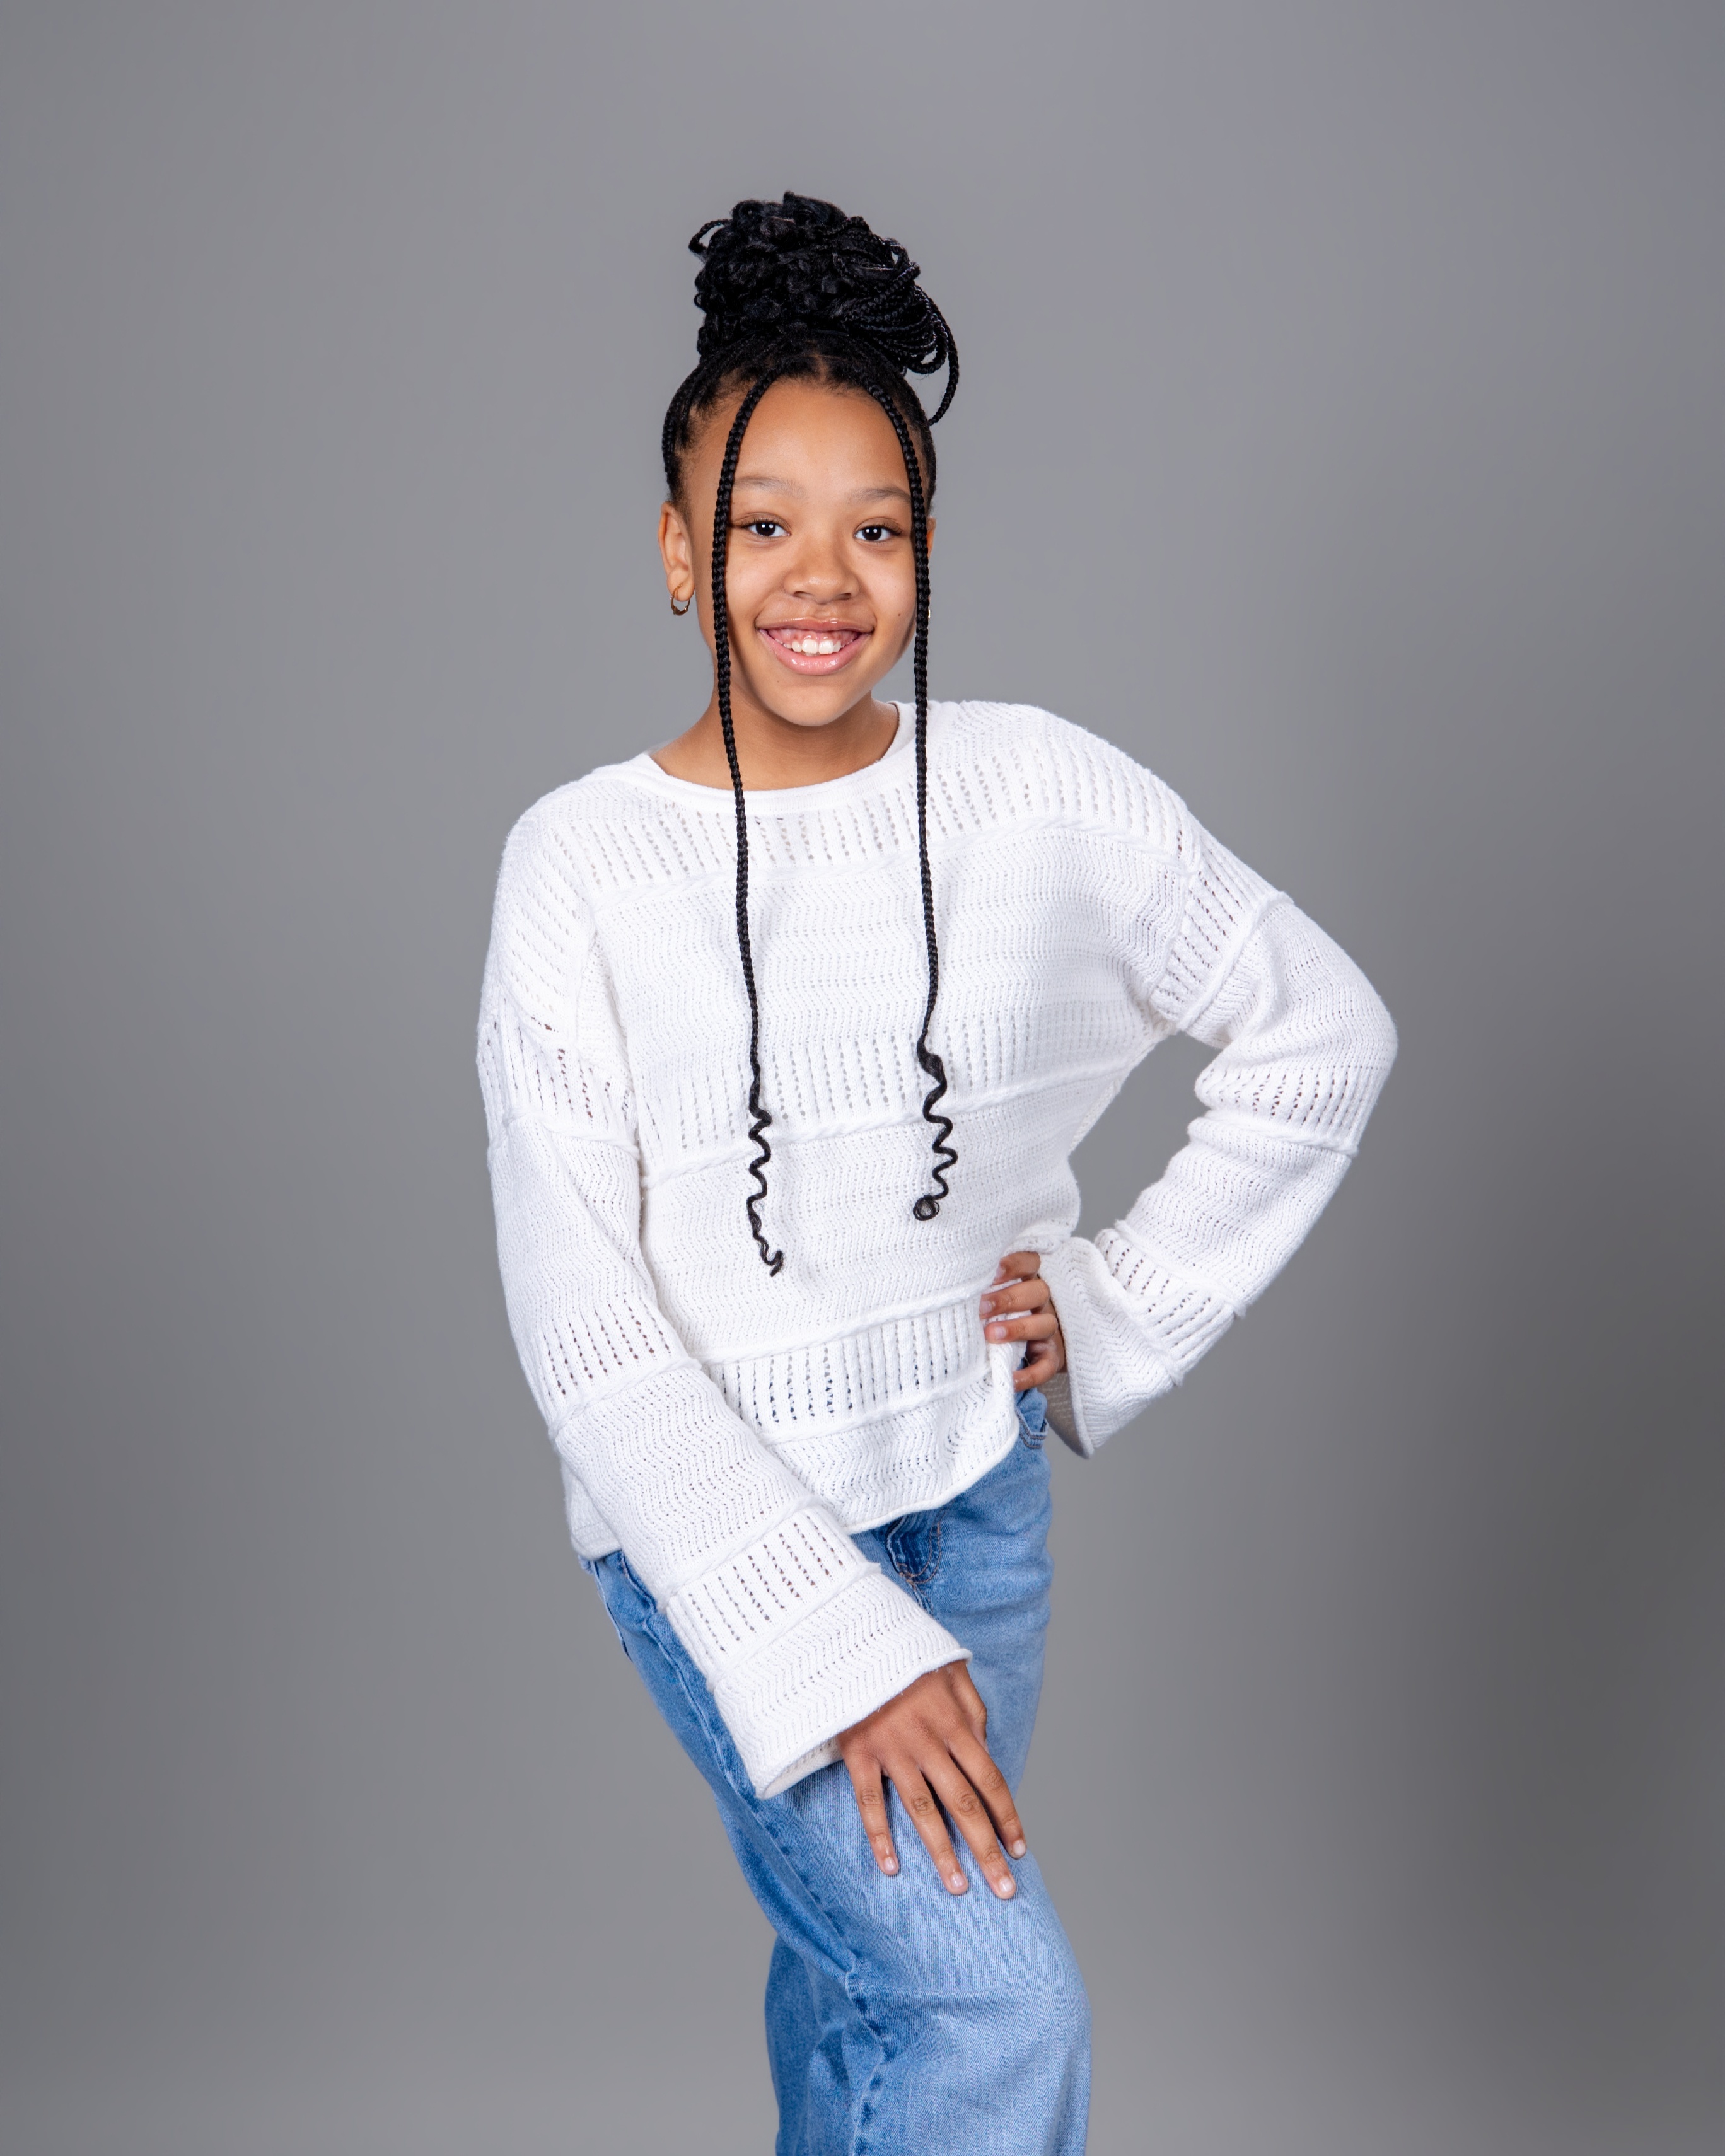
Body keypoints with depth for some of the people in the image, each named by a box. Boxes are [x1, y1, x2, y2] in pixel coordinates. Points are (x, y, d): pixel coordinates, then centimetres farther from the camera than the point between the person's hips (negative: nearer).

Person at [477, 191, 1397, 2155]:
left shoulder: (1042, 795, -7)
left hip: (976, 1478, 3)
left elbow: (1322, 1039, 6)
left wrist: (1123, 1311, 1)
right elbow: (586, 1333, -14)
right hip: (713, 1516, -3)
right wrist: (834, 1643, -19)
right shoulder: (581, 864, -13)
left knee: (865, 1971, 18)